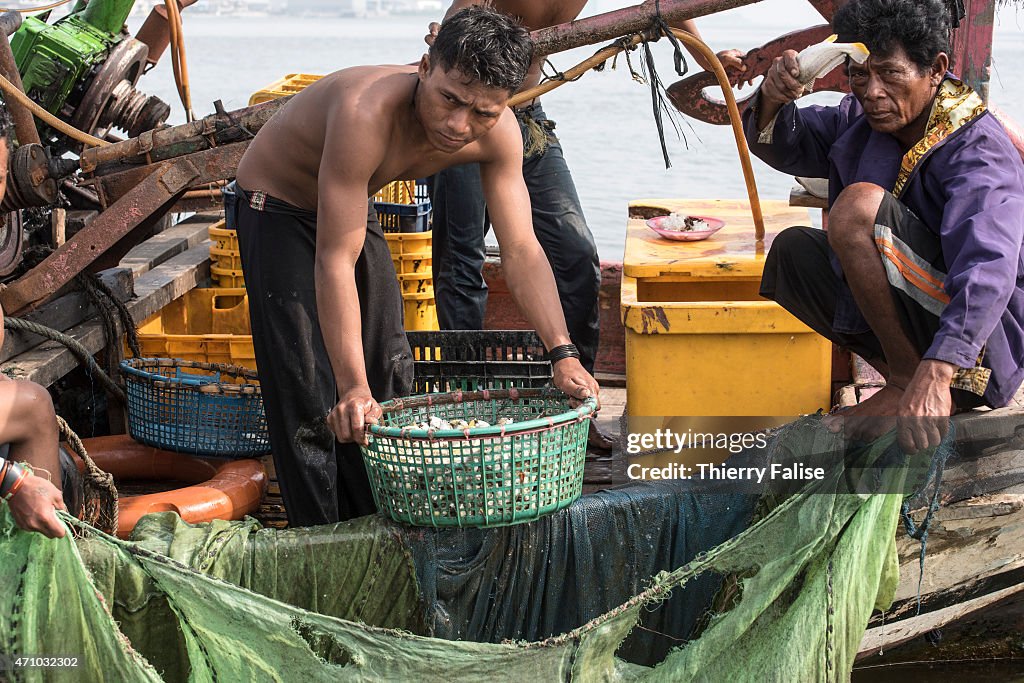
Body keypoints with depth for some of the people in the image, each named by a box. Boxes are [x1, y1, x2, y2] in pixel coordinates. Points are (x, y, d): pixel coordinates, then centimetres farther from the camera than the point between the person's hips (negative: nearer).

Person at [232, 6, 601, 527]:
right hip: (275, 208, -7)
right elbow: (336, 261, -42)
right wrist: (353, 388, -44)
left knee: (388, 374, 12)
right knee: (308, 391, -10)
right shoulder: (367, 113, -43)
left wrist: (563, 354, -29)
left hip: (351, 206, 7)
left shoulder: (497, 134, -24)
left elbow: (522, 249, -19)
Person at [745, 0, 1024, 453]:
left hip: (981, 343, -9)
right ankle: (902, 372, -6)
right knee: (793, 249, 1)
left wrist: (935, 375, -52)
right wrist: (773, 101, -14)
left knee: (859, 204, -24)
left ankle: (908, 383, -16)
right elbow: (781, 145, 12)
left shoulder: (978, 152, -21)